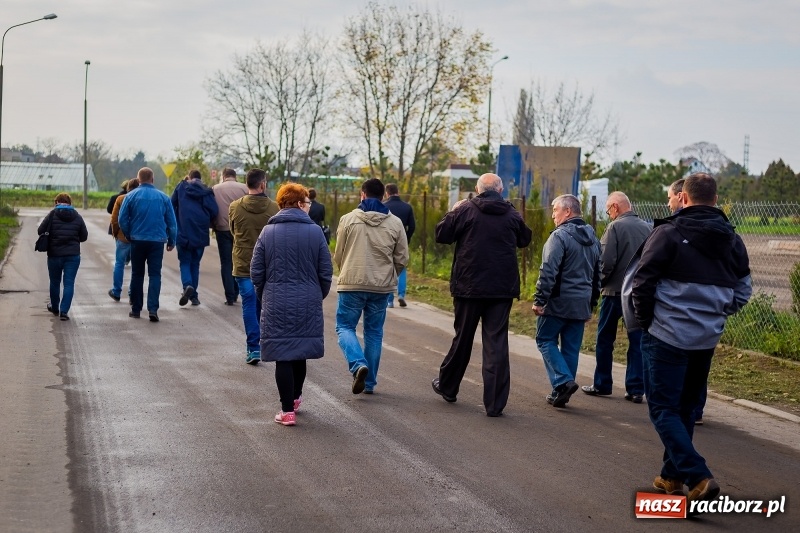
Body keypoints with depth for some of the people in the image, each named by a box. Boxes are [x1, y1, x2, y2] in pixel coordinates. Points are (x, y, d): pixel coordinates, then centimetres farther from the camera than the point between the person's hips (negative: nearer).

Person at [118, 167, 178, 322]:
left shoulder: (131, 196, -2)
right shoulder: (163, 197, 1)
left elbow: (122, 219, -2)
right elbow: (172, 222, 4)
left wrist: (128, 235, 12)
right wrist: (171, 241, 13)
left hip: (137, 241, 0)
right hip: (157, 241, 0)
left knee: (137, 275, 11)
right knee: (155, 274, 1)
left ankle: (136, 309, 16)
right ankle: (153, 309, -12)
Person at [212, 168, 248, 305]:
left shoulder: (215, 189, 0)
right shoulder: (244, 188, -3)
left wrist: (214, 226, 12)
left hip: (222, 229, 0)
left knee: (226, 263, 6)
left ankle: (230, 296, 2)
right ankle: (235, 293, 15)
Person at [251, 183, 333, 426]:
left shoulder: (268, 232, -2)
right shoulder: (315, 231, -4)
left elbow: (256, 271, 0)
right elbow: (326, 272, -1)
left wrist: (264, 297, 15)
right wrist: (318, 296, 16)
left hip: (277, 304, -1)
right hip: (308, 303, 1)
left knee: (282, 356, 1)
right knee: (300, 353, 18)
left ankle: (287, 410, -1)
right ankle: (295, 398, 35)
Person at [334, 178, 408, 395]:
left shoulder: (348, 219, -4)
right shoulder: (395, 223, 1)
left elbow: (338, 255, 4)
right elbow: (402, 259, 5)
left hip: (352, 283, -2)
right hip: (382, 287, 3)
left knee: (345, 326, 9)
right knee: (374, 332, 13)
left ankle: (358, 364, -17)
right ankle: (369, 382, 16)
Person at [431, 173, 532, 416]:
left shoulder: (465, 210, -7)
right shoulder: (512, 214, 2)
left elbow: (442, 234, -1)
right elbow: (525, 239, 17)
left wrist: (453, 212, 14)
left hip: (469, 287, -1)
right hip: (502, 288, 1)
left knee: (462, 338, 15)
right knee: (497, 343, 1)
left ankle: (447, 386, 32)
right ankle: (495, 403, -1)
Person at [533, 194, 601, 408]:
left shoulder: (560, 236, -12)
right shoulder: (593, 239, 15)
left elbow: (548, 271, -20)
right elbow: (597, 275, 21)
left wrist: (539, 300, -17)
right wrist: (591, 303, 26)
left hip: (559, 302, -7)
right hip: (581, 305, 7)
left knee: (545, 340, 5)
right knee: (571, 347, 10)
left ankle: (563, 381, -10)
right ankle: (562, 391, 14)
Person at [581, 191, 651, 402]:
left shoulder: (615, 227, -12)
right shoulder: (647, 228, 6)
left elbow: (606, 261, -16)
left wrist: (601, 282, -1)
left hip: (616, 290, -5)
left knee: (605, 339, 9)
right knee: (637, 340, 7)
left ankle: (602, 385, 14)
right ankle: (636, 389, 6)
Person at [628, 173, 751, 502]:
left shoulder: (668, 233, -10)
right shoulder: (732, 240, 7)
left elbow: (641, 282, -12)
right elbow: (742, 292, 12)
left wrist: (645, 321, 2)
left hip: (666, 336, -6)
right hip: (707, 339, 6)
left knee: (664, 409, -2)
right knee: (685, 408, 19)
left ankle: (699, 478, -15)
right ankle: (672, 475, 26)